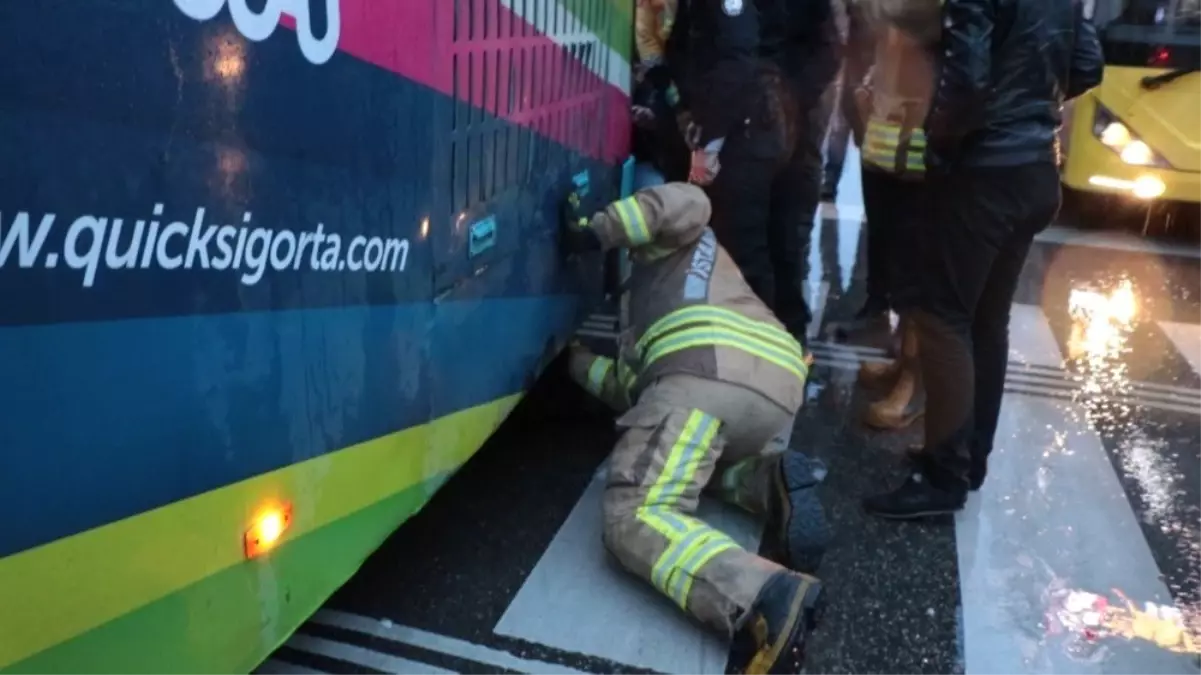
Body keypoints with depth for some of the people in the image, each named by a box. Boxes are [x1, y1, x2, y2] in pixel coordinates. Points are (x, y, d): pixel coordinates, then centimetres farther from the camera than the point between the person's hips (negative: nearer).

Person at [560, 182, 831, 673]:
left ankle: (766, 598, -37)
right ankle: (776, 483, 2)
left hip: (709, 365, -8)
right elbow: (636, 391, 39)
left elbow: (687, 204, 1)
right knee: (692, 461, 34)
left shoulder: (679, 244, 29)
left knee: (632, 518, -12)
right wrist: (575, 359, 49)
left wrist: (594, 232, 6)